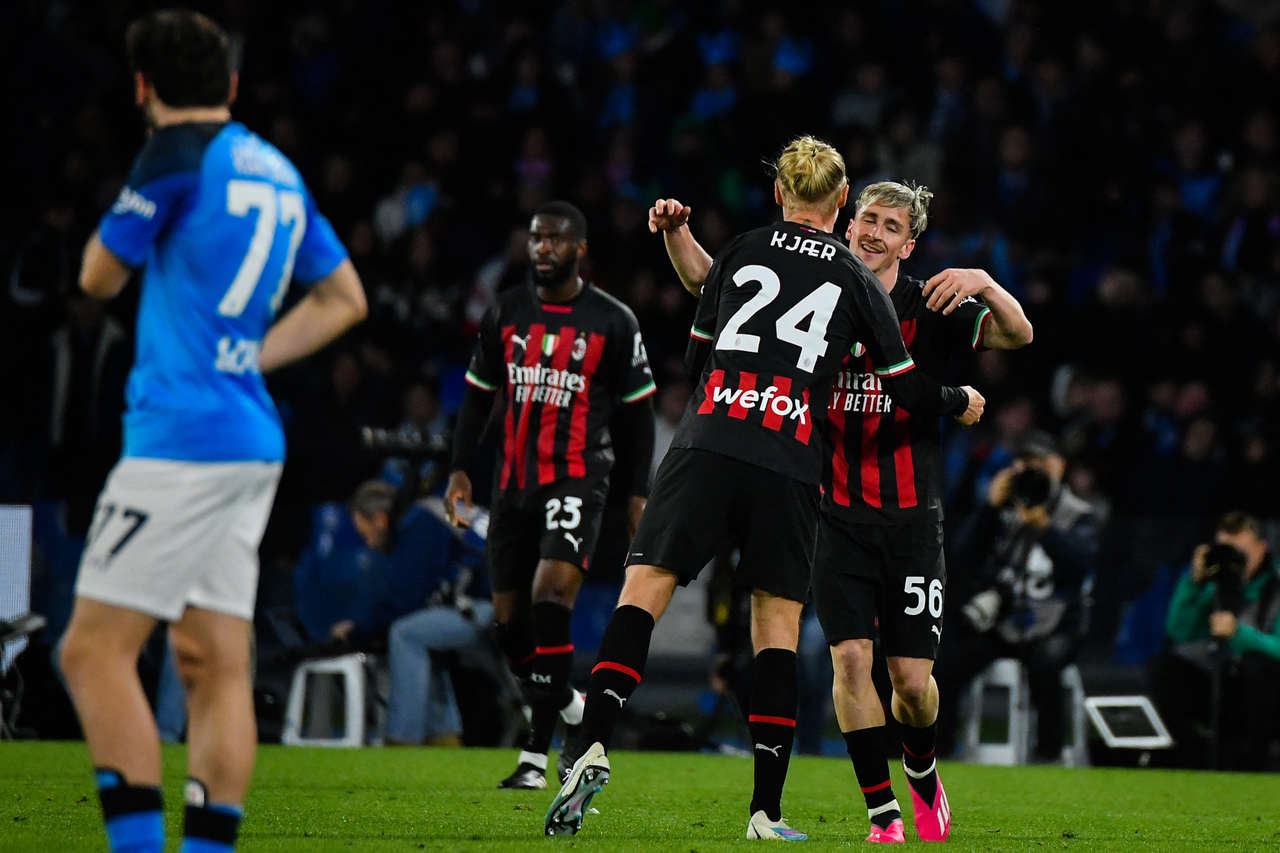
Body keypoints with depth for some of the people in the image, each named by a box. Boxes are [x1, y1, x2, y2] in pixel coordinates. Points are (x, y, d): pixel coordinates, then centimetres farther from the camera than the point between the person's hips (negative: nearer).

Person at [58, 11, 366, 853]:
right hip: (253, 441, 8)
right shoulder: (278, 171, 15)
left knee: (95, 651, -9)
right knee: (216, 663, 6)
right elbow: (345, 299, 24)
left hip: (181, 434, -8)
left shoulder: (179, 155, -8)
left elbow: (100, 276, 1)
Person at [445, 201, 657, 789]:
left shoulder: (612, 322, -1)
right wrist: (459, 470, 7)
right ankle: (570, 707, 30)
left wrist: (639, 492, 1)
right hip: (515, 481, 5)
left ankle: (537, 751, -19)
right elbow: (479, 395, 16)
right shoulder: (508, 314, 9)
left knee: (550, 595, -22)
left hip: (577, 481, -5)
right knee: (508, 620, 5)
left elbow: (637, 410, 4)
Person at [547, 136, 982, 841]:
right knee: (777, 625, 5)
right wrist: (961, 404, 33)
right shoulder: (857, 281, 11)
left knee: (643, 591, -2)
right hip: (789, 466, 0)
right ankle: (766, 813, 3)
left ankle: (594, 749, -22)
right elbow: (909, 389, 13)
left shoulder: (740, 252, 12)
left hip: (705, 446, 0)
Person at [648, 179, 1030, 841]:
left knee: (911, 677, -2)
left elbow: (1017, 335, -11)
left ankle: (922, 770, 30)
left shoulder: (930, 310, 0)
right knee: (850, 658, -13)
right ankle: (883, 816, -5)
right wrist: (676, 231, -11)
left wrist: (985, 285, -30)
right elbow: (706, 281, 8)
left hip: (910, 518, -1)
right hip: (836, 514, 1)